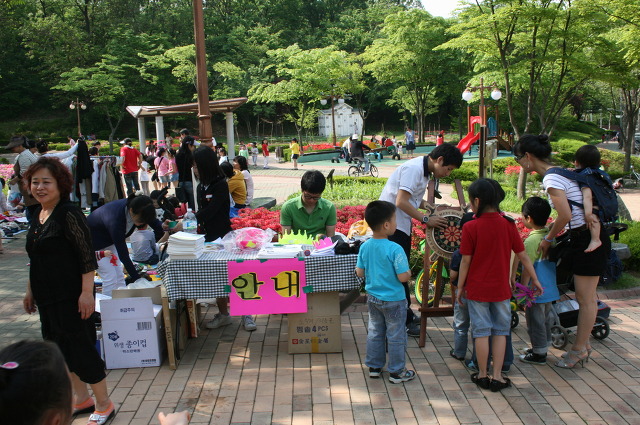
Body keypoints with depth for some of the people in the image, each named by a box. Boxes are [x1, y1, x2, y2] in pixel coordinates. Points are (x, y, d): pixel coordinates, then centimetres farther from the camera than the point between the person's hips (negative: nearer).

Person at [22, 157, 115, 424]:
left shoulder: (69, 214, -17)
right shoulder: (37, 214, 10)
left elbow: (88, 257, -20)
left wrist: (87, 293, -23)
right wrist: (30, 290, 21)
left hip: (70, 297, -9)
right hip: (47, 297, 9)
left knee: (80, 347, -2)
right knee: (60, 349, 16)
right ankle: (82, 399, 32)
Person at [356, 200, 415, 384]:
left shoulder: (365, 247, -6)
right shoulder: (395, 249, -24)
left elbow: (359, 272, 1)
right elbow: (403, 277, -24)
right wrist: (409, 272, -3)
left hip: (372, 298, 6)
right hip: (393, 300, -6)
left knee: (375, 332, 20)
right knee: (395, 336, 9)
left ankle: (374, 367, 31)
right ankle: (397, 372, 21)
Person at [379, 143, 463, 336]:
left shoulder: (425, 170, 10)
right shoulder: (414, 168, -20)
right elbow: (401, 202, -27)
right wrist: (426, 219, -21)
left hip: (402, 224, 10)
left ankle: (405, 315, 29)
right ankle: (405, 320, 4)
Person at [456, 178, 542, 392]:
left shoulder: (471, 227, -14)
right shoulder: (508, 224, -5)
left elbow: (465, 261, -10)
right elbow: (523, 256, 1)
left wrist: (460, 287, 1)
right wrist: (535, 280, 13)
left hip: (477, 289, -2)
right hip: (501, 289, 3)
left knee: (481, 332, 8)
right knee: (500, 331, 12)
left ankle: (482, 375, 18)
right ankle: (497, 376, 15)